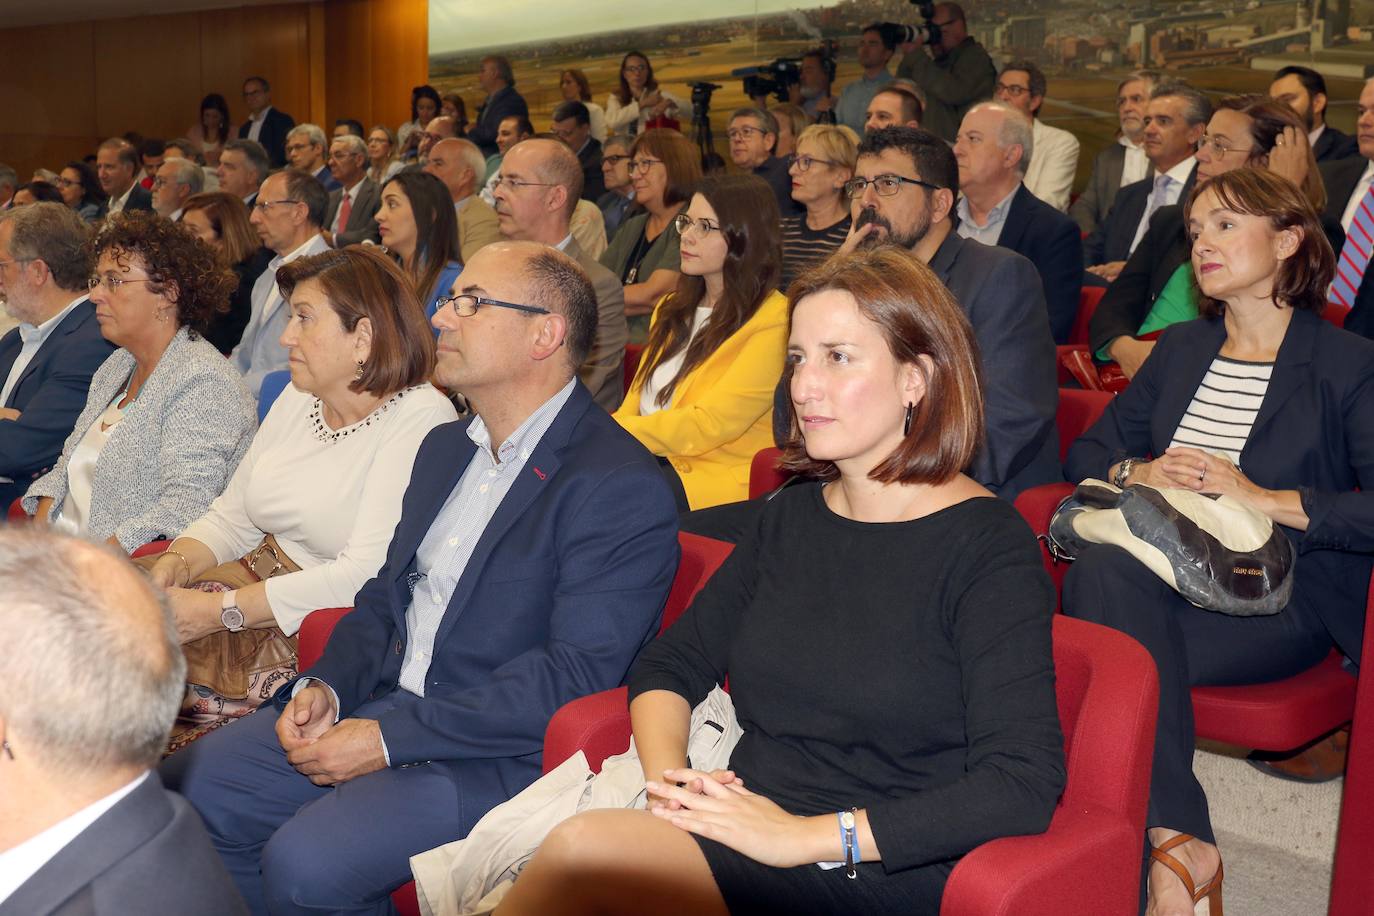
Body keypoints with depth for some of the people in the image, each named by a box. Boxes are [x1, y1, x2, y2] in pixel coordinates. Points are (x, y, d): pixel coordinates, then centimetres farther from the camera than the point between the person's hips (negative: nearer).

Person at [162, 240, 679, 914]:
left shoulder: (622, 486, -16)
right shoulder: (445, 448, 15)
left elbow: (576, 674, -22)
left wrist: (387, 739, -20)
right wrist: (326, 686, -3)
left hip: (498, 753, -8)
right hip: (382, 706, 8)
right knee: (184, 790, -1)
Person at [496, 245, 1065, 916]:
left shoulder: (986, 546, -7)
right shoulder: (791, 518, 13)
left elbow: (1024, 786, -17)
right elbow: (668, 665, 15)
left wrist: (805, 836, -21)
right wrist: (667, 774, -8)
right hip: (741, 830, 5)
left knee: (581, 851, -29)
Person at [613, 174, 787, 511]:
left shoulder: (772, 322, -9)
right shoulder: (674, 308, 20)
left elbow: (708, 424, -16)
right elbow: (636, 403, 15)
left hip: (719, 475, -7)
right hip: (652, 458, 7)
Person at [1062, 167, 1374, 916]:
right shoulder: (1181, 348, 23)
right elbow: (1087, 451, 20)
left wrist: (1262, 498, -17)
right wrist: (1137, 472, -2)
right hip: (1161, 570, 5)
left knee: (1122, 643, -34)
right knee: (1101, 569, -34)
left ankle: (1168, 847, -23)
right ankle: (1180, 841, -32)